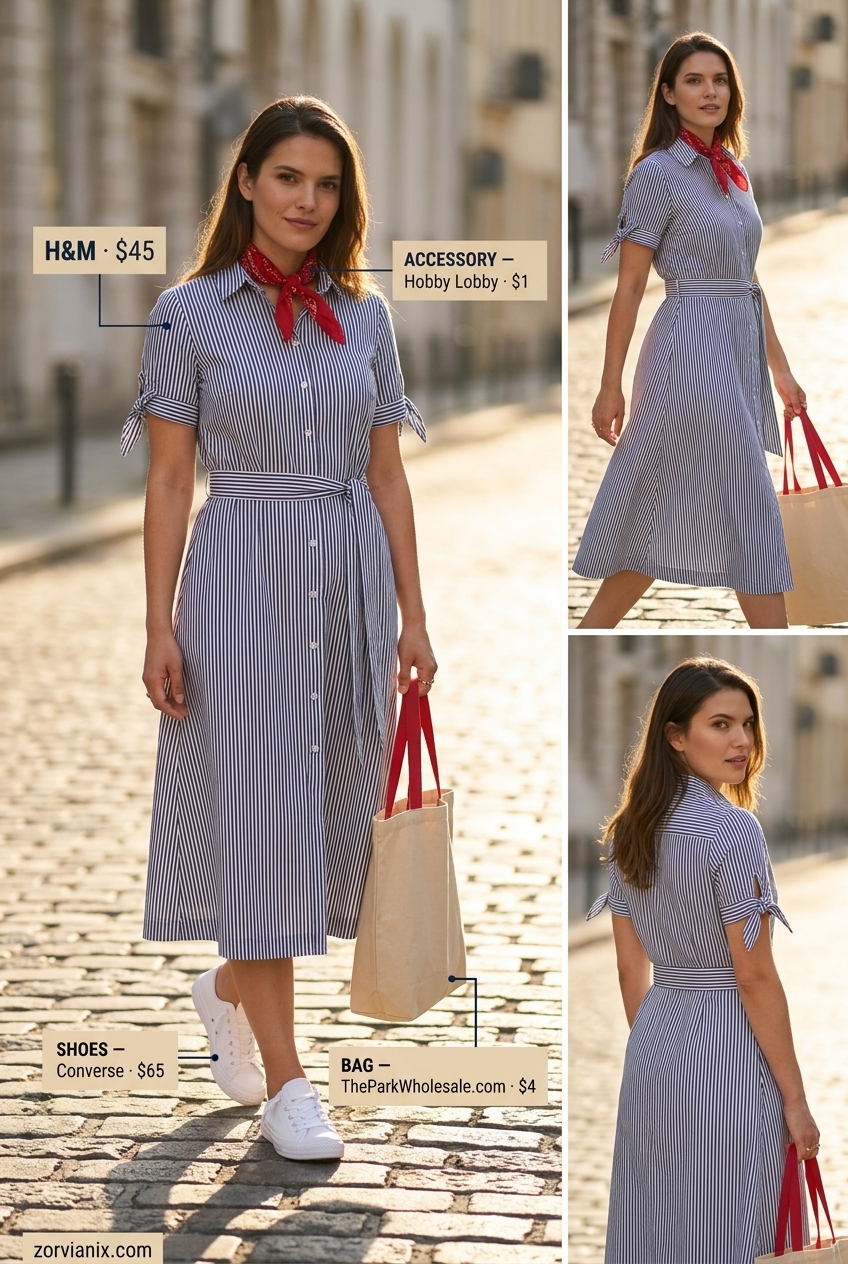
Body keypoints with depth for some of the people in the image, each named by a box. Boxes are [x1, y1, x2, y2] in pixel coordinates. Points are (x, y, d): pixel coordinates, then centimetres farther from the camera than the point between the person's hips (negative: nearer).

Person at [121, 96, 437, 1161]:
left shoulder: (364, 315, 8)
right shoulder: (189, 314, -1)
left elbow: (386, 475, 10)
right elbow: (168, 484, -2)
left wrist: (411, 617, 7)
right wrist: (160, 628, -7)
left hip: (352, 580, 4)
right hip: (243, 576, -4)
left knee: (331, 813, 9)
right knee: (254, 813, -5)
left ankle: (229, 988, 36)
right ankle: (285, 1082, 1)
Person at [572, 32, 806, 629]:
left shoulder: (733, 170, 13)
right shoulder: (658, 173, -9)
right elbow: (629, 287, -9)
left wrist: (780, 368, 16)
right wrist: (610, 386, -9)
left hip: (740, 350, 8)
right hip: (693, 347, -8)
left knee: (663, 517, 10)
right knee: (749, 513, -5)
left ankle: (590, 632, 18)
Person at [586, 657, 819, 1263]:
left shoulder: (628, 831, 7)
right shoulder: (733, 827, -16)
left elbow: (631, 967, 12)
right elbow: (755, 976, -16)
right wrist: (794, 1098, -12)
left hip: (651, 1049, 8)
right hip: (727, 1053, -8)